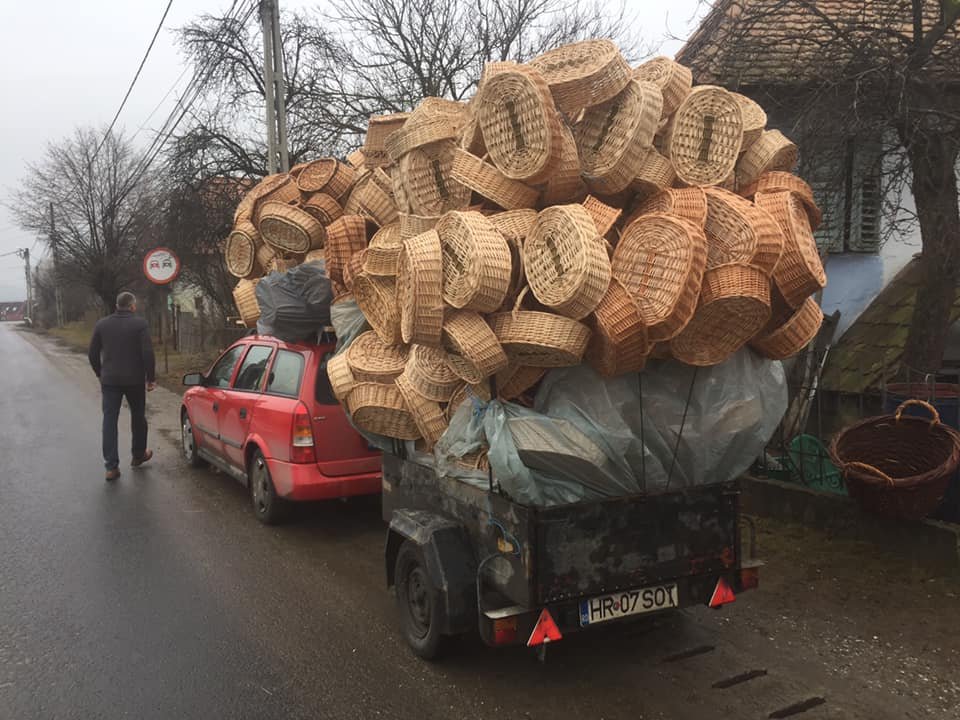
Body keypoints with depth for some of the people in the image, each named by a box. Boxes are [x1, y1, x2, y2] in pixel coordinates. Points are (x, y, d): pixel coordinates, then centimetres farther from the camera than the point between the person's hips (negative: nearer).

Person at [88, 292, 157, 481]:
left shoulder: (102, 325, 5)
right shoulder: (139, 324, -8)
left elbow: (93, 354, 9)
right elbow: (148, 353, -13)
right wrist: (150, 377, -3)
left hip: (109, 380, 2)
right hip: (134, 380, -2)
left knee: (109, 420, 2)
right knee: (138, 416, 17)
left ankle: (111, 466, -4)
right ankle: (139, 455, 31)